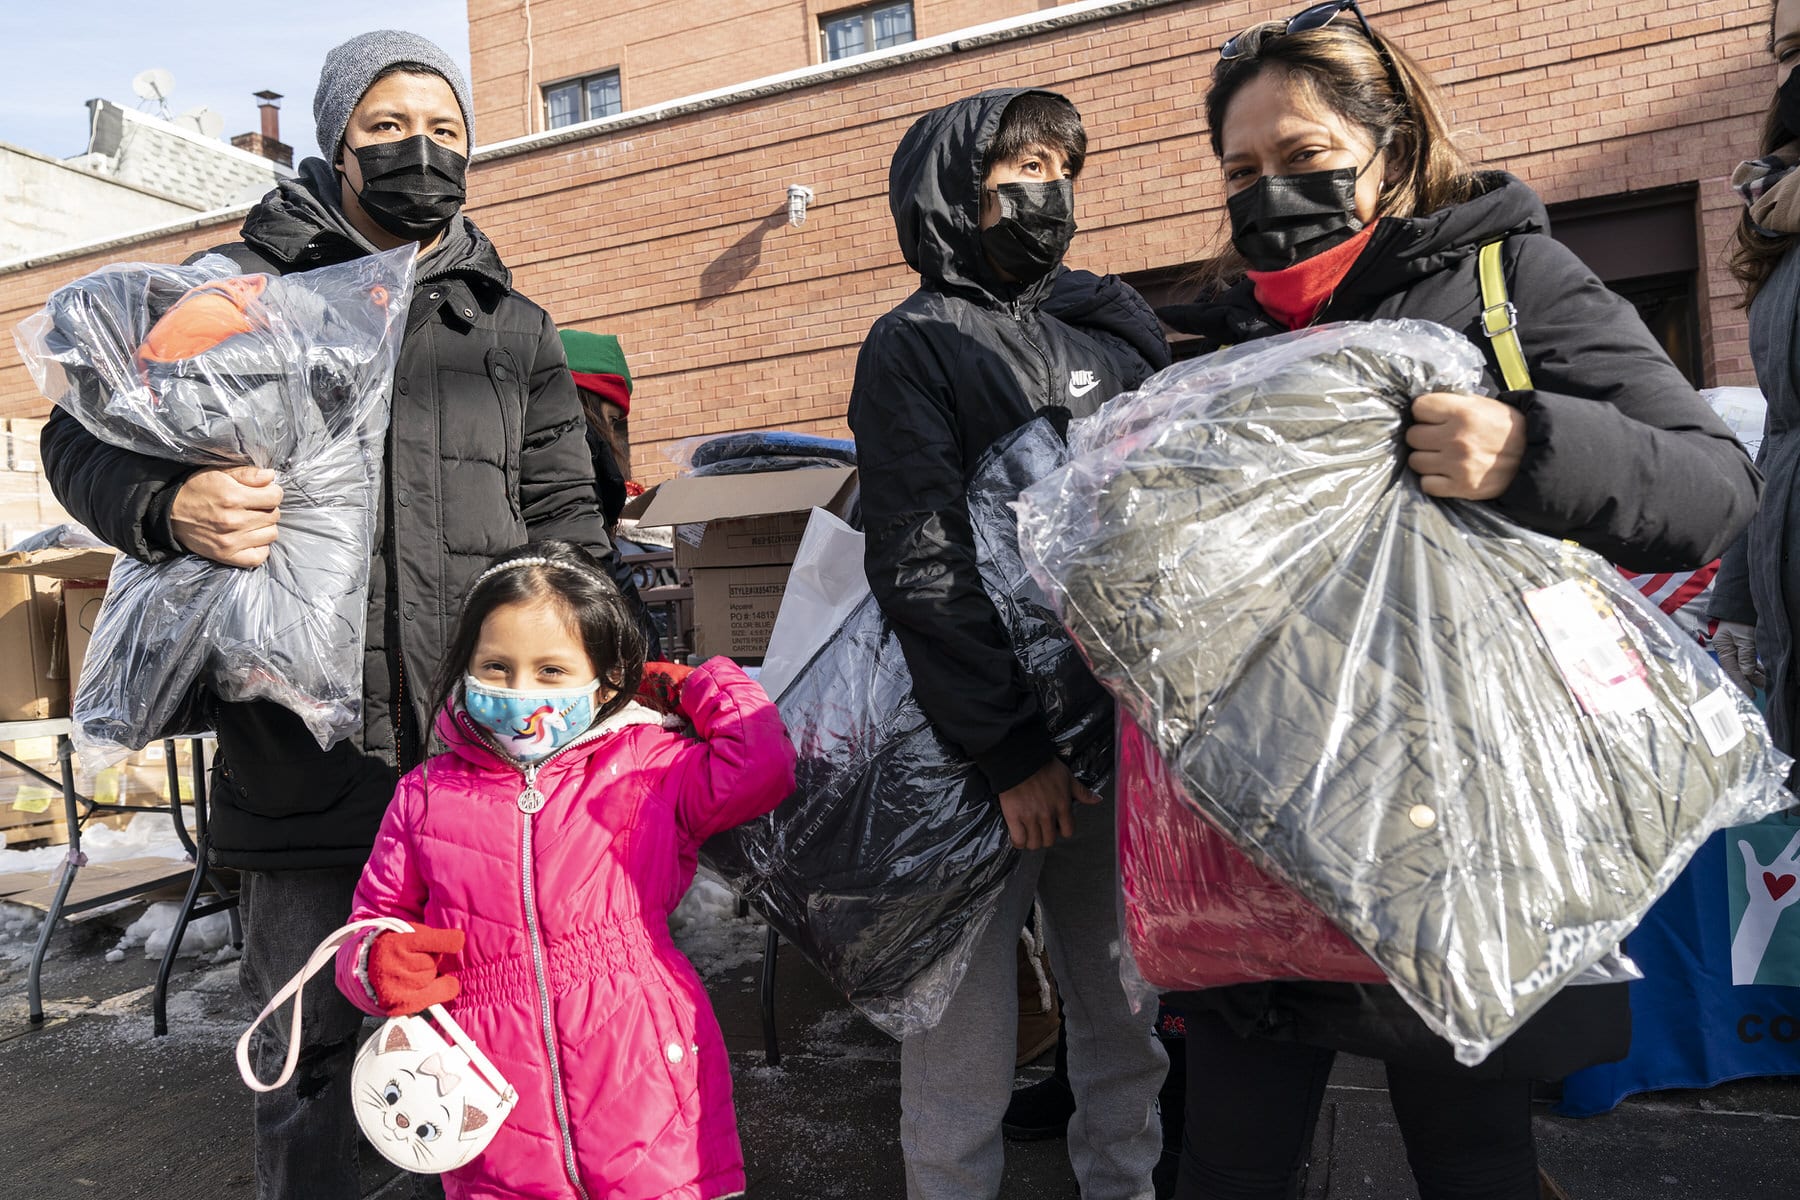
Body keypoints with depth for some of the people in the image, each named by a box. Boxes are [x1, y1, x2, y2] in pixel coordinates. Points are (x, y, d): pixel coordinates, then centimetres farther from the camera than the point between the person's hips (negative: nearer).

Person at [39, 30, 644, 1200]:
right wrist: (171, 506, -15)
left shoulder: (516, 327, 14)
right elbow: (82, 435, 8)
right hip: (304, 744, -1)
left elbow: (567, 519, 14)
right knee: (310, 1040, 11)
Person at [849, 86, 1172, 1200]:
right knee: (965, 1045, 2)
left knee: (1132, 1026, 14)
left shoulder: (1118, 324, 16)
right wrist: (1013, 744, -14)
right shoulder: (915, 343, 1)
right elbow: (923, 566, -9)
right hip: (983, 747, -5)